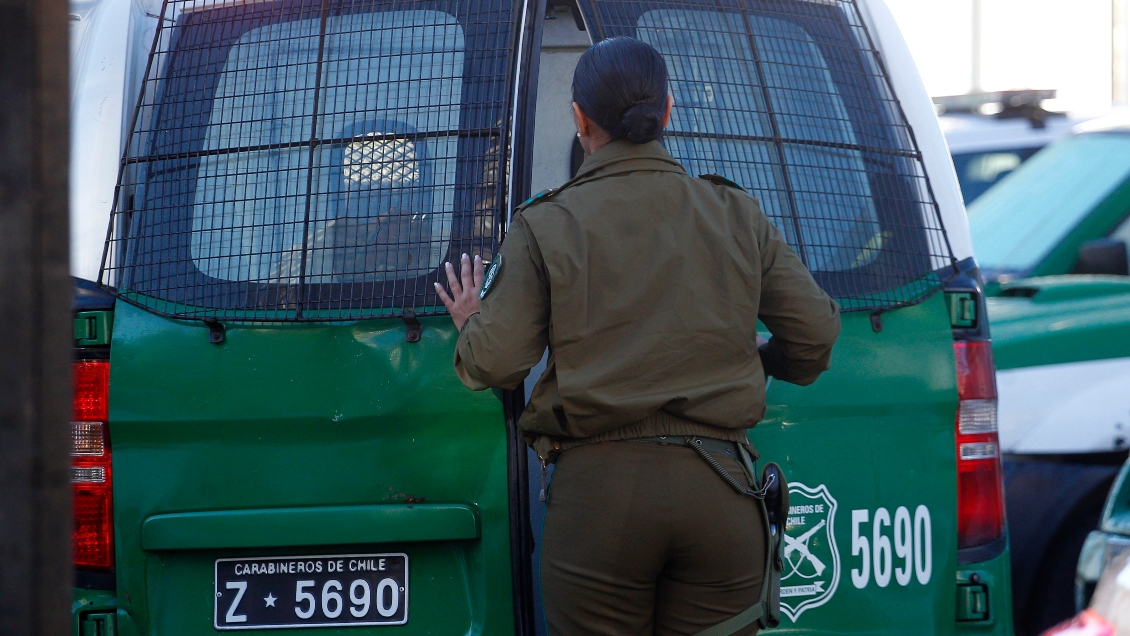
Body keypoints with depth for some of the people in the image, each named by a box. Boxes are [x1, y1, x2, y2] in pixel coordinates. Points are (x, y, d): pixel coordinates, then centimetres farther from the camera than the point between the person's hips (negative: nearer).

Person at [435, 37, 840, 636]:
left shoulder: (546, 226, 0)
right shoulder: (736, 215, 9)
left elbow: (495, 365, -4)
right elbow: (815, 333, 8)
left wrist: (471, 326, 19)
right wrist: (762, 361, 30)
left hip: (599, 491, -2)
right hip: (719, 495, 2)